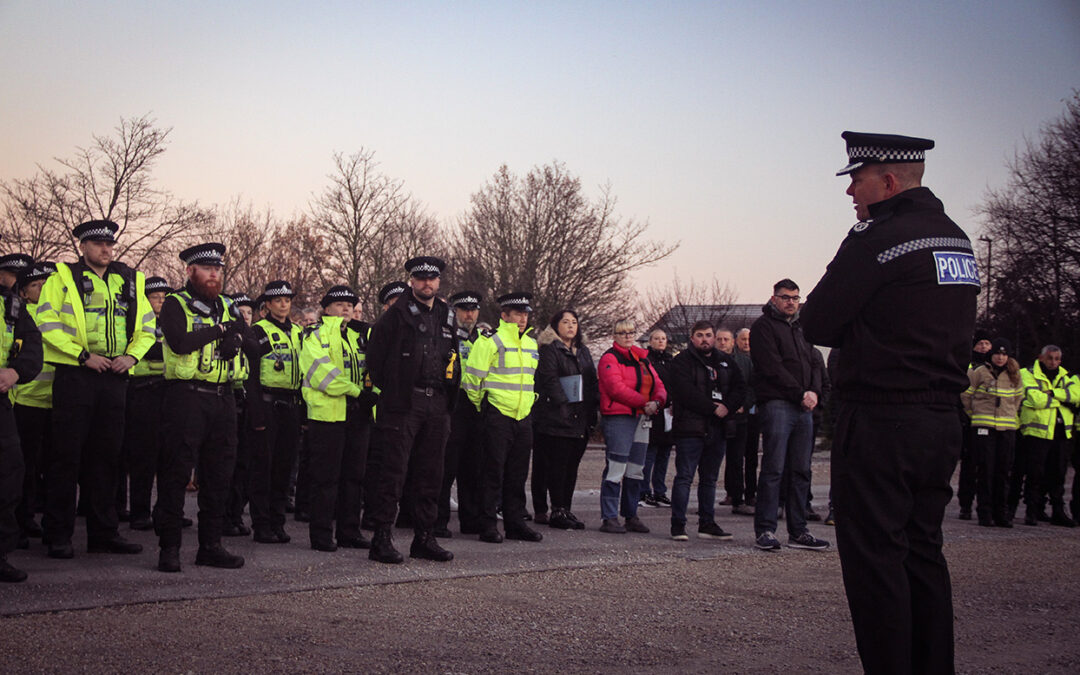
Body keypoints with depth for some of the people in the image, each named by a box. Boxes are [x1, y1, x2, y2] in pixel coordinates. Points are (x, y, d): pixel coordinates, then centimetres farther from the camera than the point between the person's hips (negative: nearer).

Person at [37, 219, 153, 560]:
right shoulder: (62, 278, 1)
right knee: (67, 455, -2)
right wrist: (83, 355, -14)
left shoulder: (130, 281, 15)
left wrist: (132, 355, 0)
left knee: (106, 455, 8)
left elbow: (147, 327, 18)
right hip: (74, 376, -4)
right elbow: (47, 323, -8)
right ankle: (58, 535, 4)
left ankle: (104, 532, 16)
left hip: (114, 378, 4)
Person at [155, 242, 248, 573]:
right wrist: (219, 330, -9)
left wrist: (233, 338, -19)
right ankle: (169, 547, 2)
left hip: (223, 397, 6)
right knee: (176, 471, -3)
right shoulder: (175, 304, -1)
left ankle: (211, 545, 16)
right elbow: (180, 342, -18)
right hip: (187, 395, -6)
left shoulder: (228, 307, 17)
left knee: (219, 473, 8)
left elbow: (246, 336, 3)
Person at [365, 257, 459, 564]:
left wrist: (449, 398, 15)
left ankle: (424, 538, 17)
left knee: (430, 474, 9)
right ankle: (382, 540, -3)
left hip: (437, 406, 6)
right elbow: (374, 356, -4)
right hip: (402, 404, -6)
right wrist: (389, 390, -1)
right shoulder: (396, 314, -3)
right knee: (393, 472, -6)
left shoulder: (446, 316, 15)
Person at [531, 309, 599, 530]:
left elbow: (592, 381, 21)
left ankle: (565, 509, 12)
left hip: (580, 420, 7)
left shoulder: (583, 351, 21)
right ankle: (558, 511, -4)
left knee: (572, 465, 8)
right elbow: (549, 379, -12)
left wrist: (593, 408, 10)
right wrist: (563, 404, -18)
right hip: (556, 419, -7)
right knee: (557, 465, -6)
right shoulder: (549, 349, -3)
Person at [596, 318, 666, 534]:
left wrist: (657, 402, -9)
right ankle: (609, 518, -8)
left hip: (641, 418, 8)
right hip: (618, 417, -8)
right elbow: (617, 388, -16)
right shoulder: (610, 359, -4)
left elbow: (658, 384, 13)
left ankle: (631, 516, 19)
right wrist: (644, 402, -18)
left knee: (636, 470, 11)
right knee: (616, 469, -11)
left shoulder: (642, 358, 19)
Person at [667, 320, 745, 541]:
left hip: (717, 429, 6)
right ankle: (678, 525, -4)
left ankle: (707, 524, 17)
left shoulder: (726, 362, 16)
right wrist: (713, 408, -16)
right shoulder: (682, 361, -3)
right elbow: (686, 392, -15)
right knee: (684, 477, -6)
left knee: (710, 479, 11)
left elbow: (740, 388, 10)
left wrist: (727, 407, -8)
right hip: (690, 429, -6)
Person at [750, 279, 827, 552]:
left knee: (801, 471, 6)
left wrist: (814, 391, -1)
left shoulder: (800, 328, 23)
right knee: (774, 469, -9)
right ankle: (765, 530, -6)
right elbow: (773, 367, -10)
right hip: (777, 404, -7)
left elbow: (813, 364, 19)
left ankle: (798, 531, 9)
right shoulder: (764, 326, 1)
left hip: (803, 407, 7)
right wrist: (800, 393, -13)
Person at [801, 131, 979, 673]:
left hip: (880, 422, -8)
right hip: (943, 419, 8)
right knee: (923, 552, 15)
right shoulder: (958, 241, 13)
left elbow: (815, 325, -11)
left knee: (874, 556, -3)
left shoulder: (877, 238, -13)